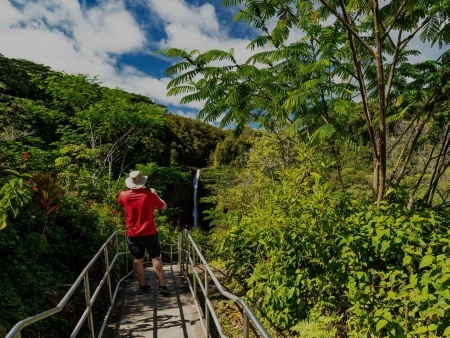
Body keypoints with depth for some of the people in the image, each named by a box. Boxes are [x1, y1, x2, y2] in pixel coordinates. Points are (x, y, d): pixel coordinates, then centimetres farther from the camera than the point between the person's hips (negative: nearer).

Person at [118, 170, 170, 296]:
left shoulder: (124, 195, -6)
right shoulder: (149, 195, -13)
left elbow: (120, 203, 20)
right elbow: (164, 207, 1)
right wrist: (155, 194, 12)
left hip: (132, 234, 3)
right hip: (149, 233, -2)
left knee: (138, 260, 12)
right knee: (156, 258, 6)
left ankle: (142, 286, 22)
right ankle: (162, 286, 8)